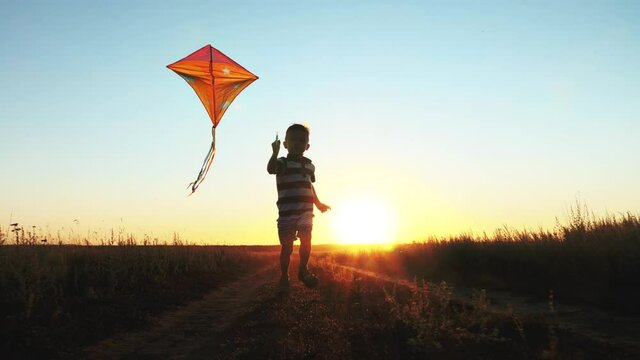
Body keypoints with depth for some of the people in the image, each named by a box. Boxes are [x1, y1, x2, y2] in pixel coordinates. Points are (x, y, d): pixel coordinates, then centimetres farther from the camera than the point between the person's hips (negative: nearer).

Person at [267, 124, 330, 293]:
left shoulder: (309, 166, 14)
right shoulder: (283, 163, -4)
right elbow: (271, 169, -26)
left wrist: (318, 203, 31)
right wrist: (275, 153, -39)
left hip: (306, 212, 5)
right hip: (287, 213, -5)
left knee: (306, 241, 5)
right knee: (287, 245, 1)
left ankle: (303, 270, 27)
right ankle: (284, 276, 15)